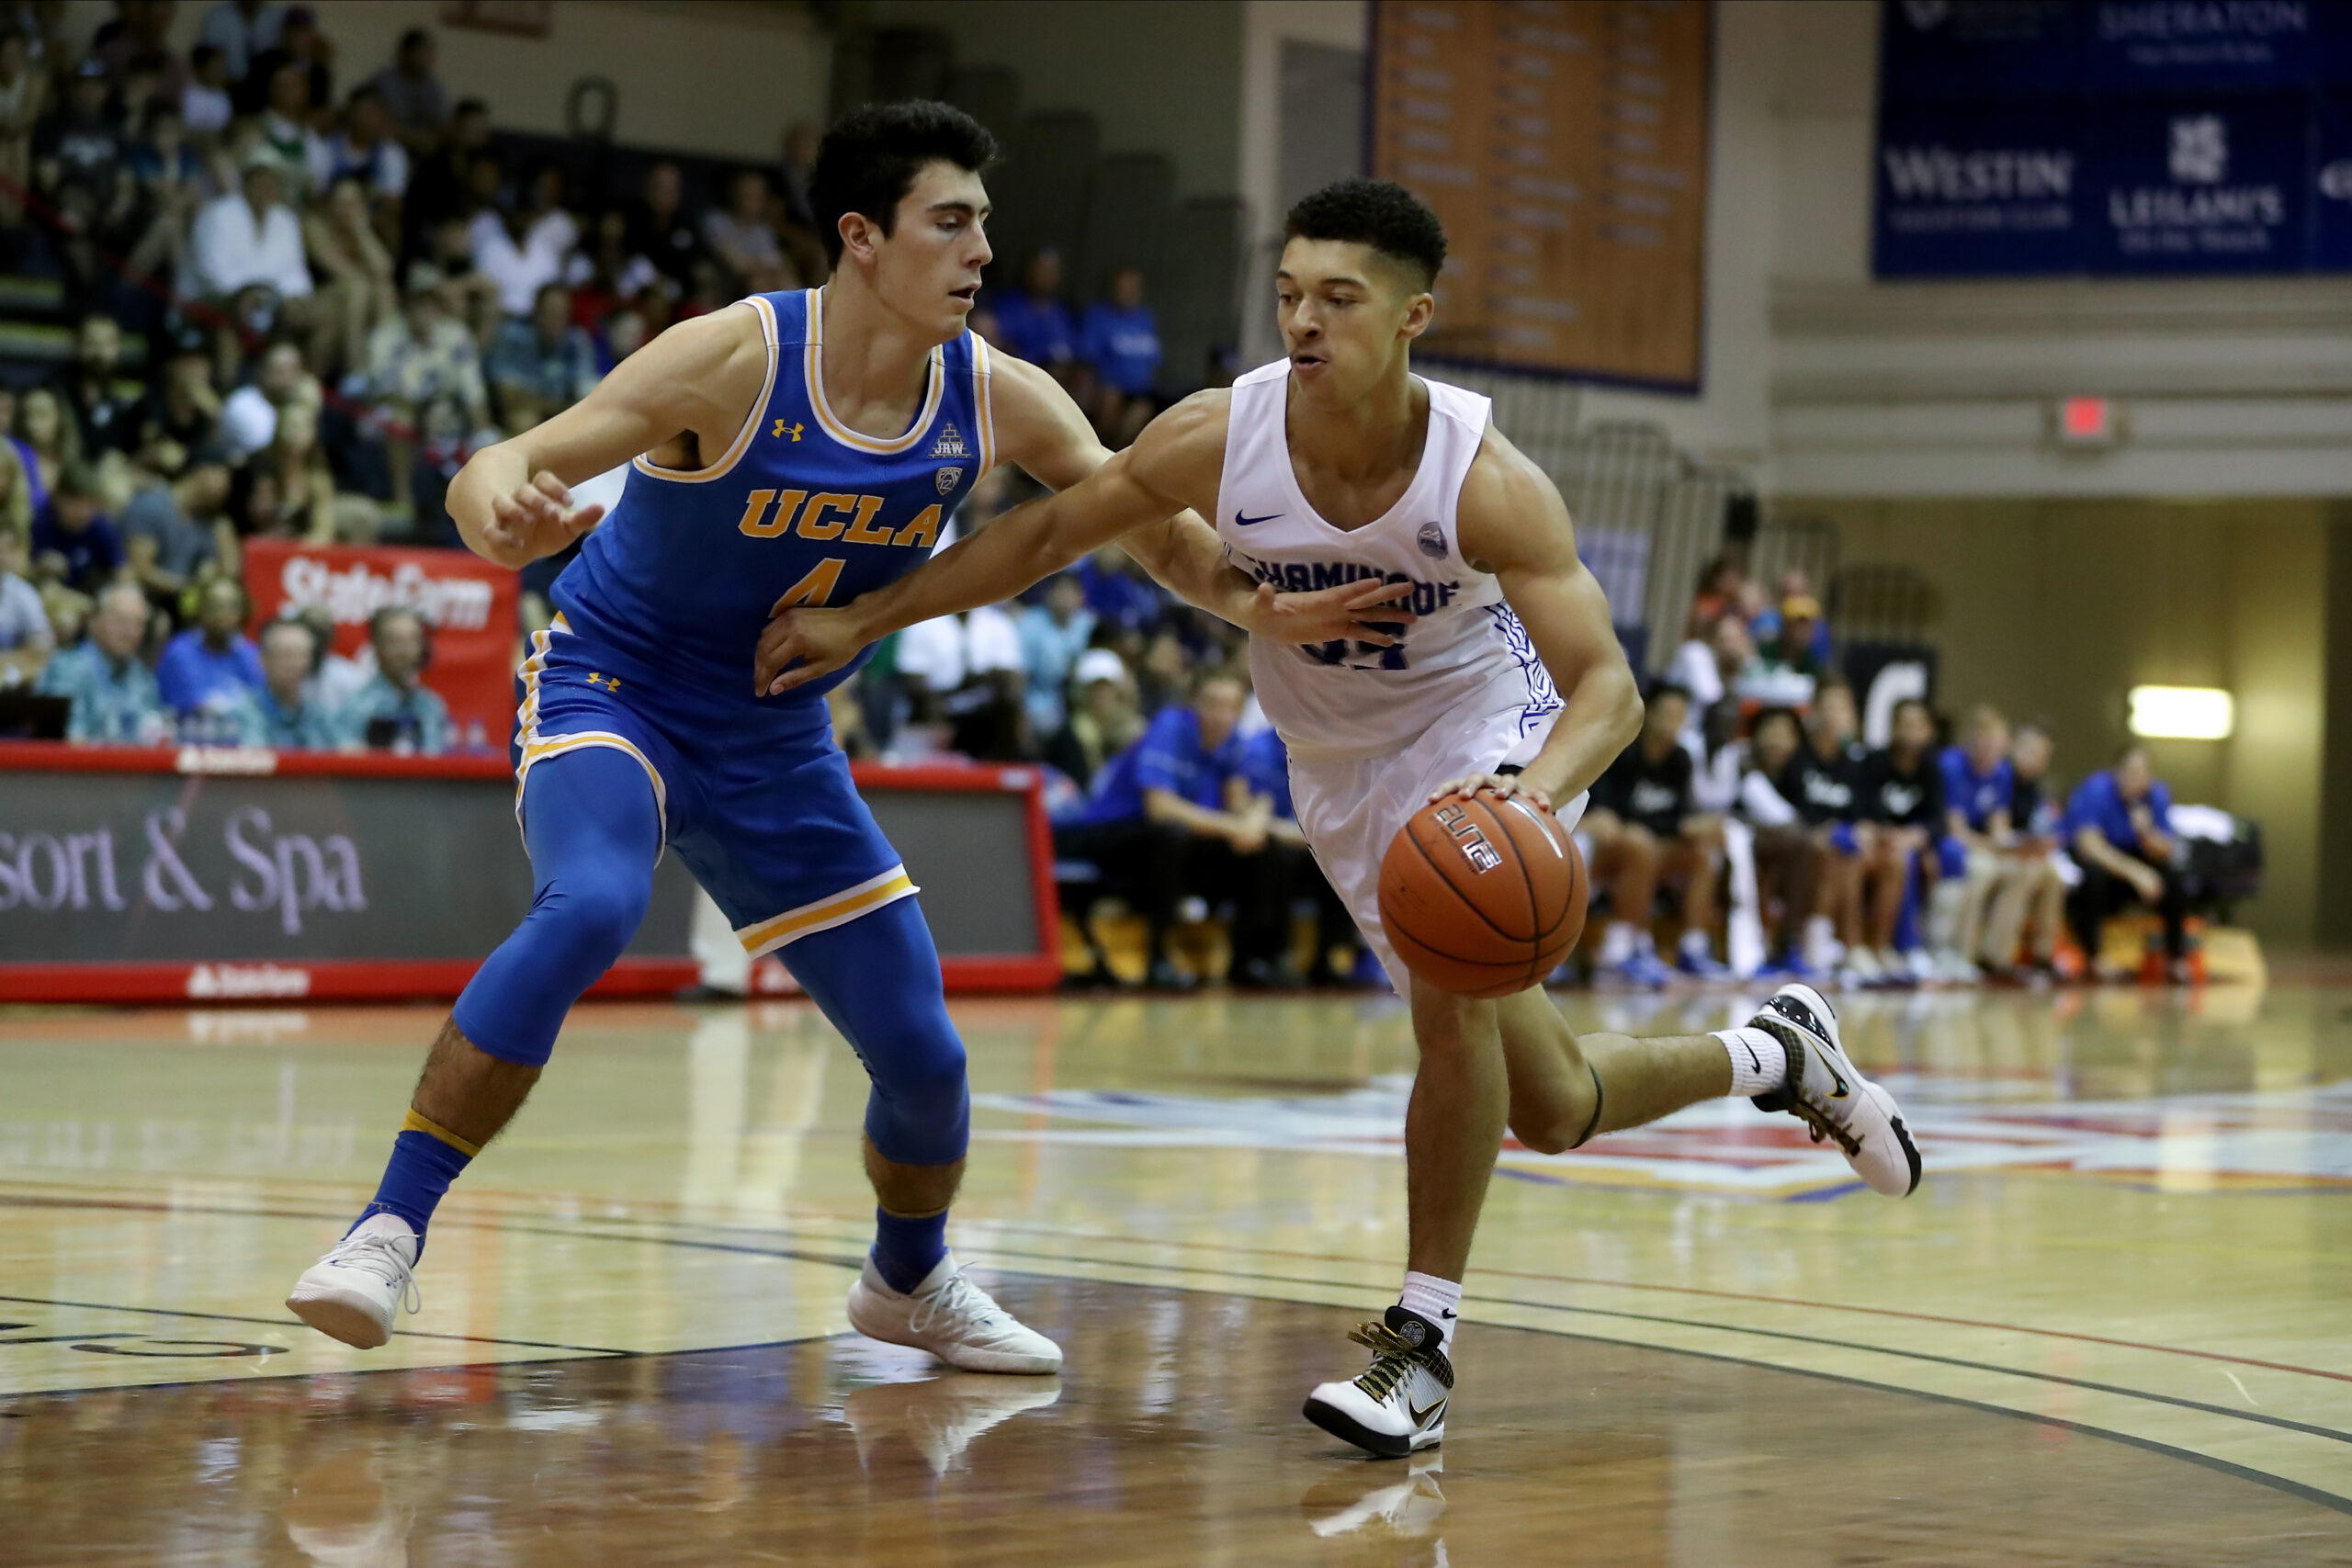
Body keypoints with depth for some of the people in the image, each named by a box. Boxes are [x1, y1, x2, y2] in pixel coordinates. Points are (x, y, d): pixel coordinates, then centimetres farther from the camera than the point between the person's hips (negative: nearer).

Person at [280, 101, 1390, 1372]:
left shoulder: (995, 401, -11)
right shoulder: (736, 360, -25)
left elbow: (1144, 520, 1)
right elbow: (496, 470, -29)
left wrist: (1251, 602, -21)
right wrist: (508, 516, -54)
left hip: (773, 741, 5)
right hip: (610, 692, -5)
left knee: (924, 1057, 5)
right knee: (590, 906, -37)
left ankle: (910, 1282, 38)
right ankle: (388, 1232, -30)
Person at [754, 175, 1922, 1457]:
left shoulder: (1486, 482, -30)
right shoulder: (1221, 437, -22)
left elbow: (1607, 685, -31)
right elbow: (1045, 535, -7)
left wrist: (1538, 795, -52)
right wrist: (860, 622, -8)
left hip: (1487, 733, -4)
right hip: (1342, 769, 4)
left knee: (1456, 993, -31)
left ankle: (1423, 1341, -17)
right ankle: (1773, 1054, 41)